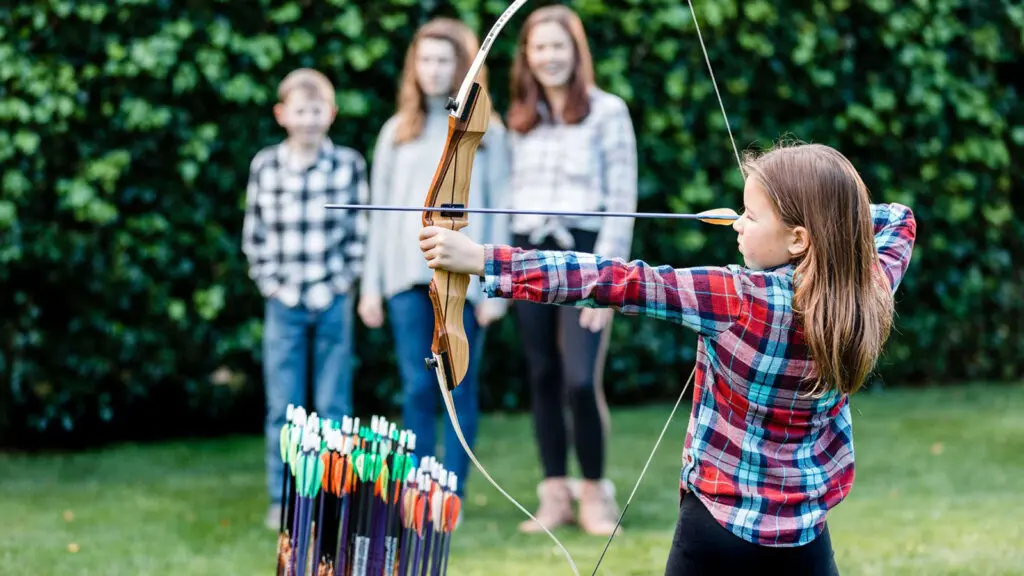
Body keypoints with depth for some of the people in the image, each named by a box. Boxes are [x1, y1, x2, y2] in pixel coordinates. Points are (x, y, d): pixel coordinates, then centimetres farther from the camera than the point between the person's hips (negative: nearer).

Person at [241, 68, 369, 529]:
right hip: (284, 301, 1)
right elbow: (254, 233, 6)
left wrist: (344, 281, -5)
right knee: (283, 407, 4)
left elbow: (360, 231, 2)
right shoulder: (265, 166, 1)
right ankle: (283, 500, 11)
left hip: (333, 301, -1)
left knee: (333, 405, 4)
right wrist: (269, 281, -1)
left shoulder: (348, 165, -1)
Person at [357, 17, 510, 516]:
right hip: (407, 276, 2)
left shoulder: (487, 133, 5)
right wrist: (371, 285, 6)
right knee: (417, 389, 0)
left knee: (459, 388, 0)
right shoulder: (397, 131, 12)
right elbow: (380, 213, 12)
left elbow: (498, 212, 1)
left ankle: (452, 497, 4)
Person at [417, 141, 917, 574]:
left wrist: (479, 260, -25)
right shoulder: (869, 296, -8)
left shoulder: (739, 299, -23)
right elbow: (899, 223, 15)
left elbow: (615, 283, -25)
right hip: (805, 533, 5)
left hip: (719, 528, -5)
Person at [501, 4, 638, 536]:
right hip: (529, 255, 5)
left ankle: (595, 492, 2)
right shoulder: (521, 119, 12)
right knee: (542, 379, 5)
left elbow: (622, 198, -6)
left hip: (583, 253, -5)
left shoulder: (606, 111, -2)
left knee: (581, 381, -14)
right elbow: (512, 193, 14)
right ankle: (555, 497, 11)